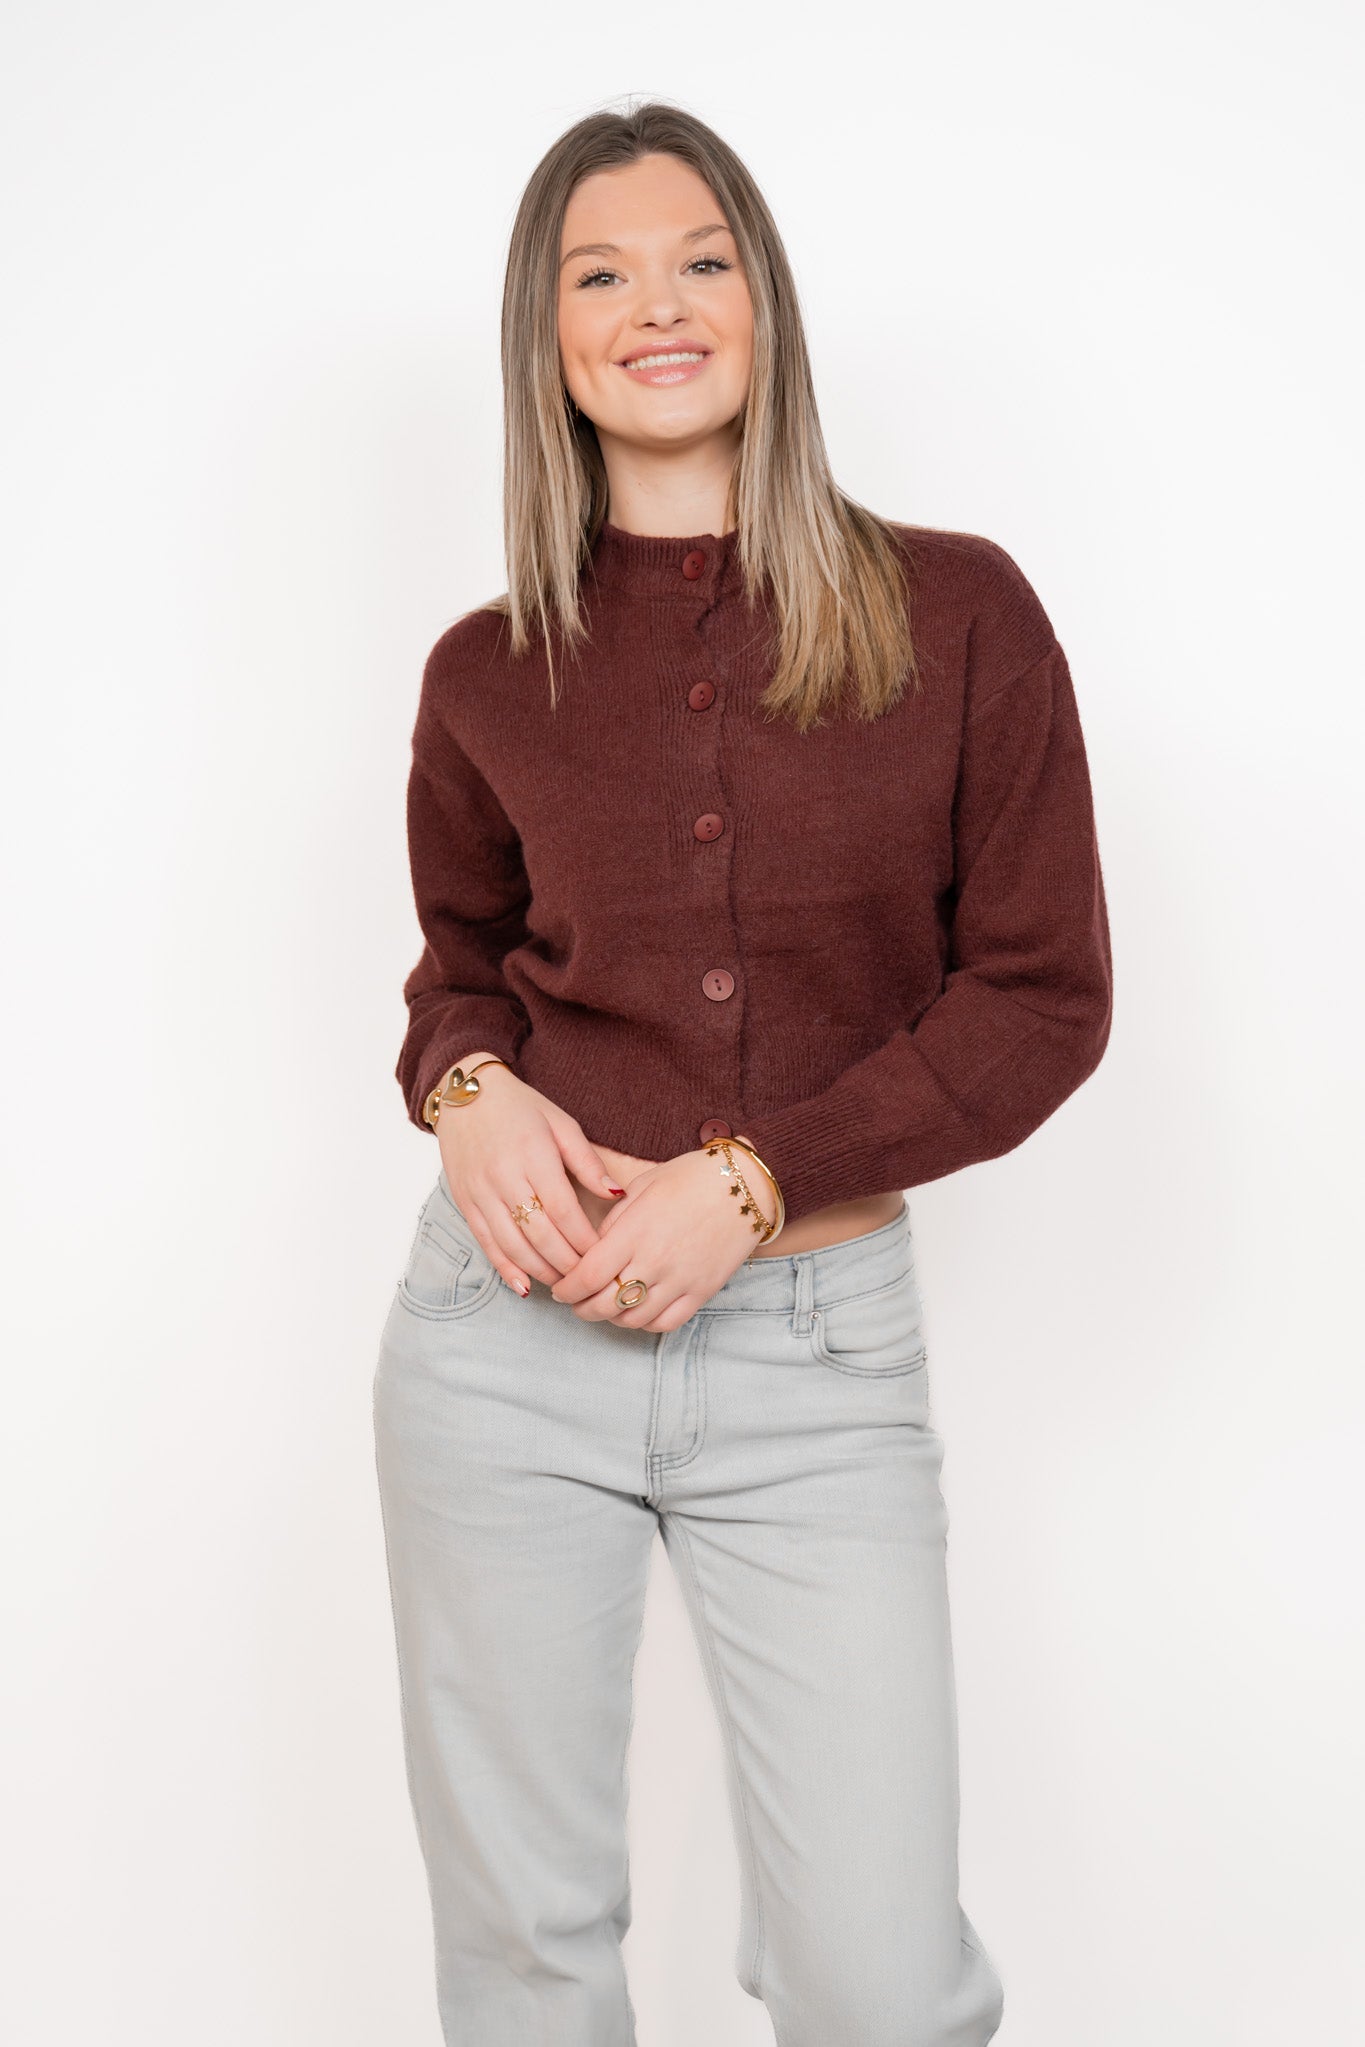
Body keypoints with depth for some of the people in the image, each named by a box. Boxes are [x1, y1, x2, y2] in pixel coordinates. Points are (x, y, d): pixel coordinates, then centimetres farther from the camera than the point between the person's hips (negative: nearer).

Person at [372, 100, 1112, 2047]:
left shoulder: (956, 611, -2)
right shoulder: (490, 675, 3)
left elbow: (1043, 995, -3)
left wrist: (745, 1178, -12)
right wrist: (465, 1087, -5)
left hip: (816, 1342, -1)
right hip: (513, 1323, 2)